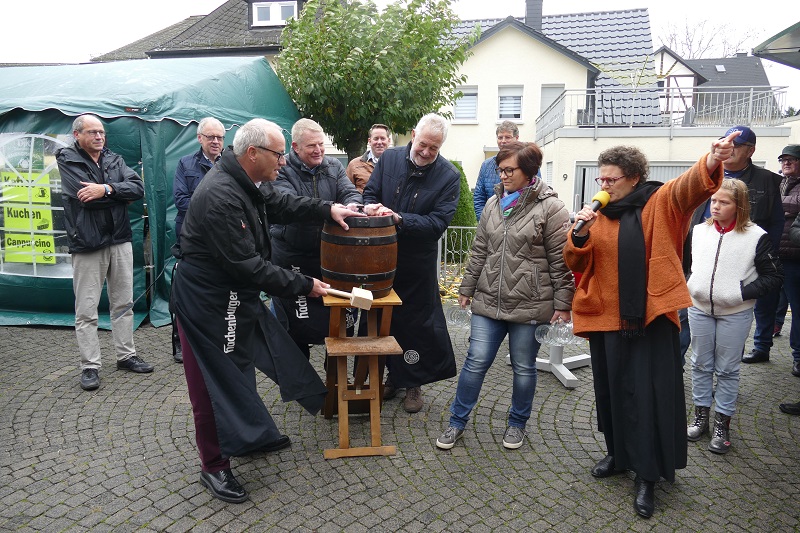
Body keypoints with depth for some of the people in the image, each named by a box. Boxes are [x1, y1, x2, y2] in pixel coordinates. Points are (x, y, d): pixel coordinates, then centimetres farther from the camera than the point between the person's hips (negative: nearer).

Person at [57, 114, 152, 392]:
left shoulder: (114, 159, 11)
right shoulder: (67, 159, -2)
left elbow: (139, 188, -4)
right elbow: (84, 197, -17)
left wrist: (107, 189, -17)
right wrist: (120, 195, -7)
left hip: (120, 240, 5)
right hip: (87, 244, -4)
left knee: (123, 303, 12)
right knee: (86, 311, 1)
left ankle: (126, 355, 25)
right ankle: (90, 366, 11)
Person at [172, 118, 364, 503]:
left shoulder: (240, 182, 2)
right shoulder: (220, 197, -29)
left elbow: (278, 204, 17)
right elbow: (248, 266, -28)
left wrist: (327, 209, 4)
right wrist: (303, 285, -21)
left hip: (234, 294, 10)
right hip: (208, 301, -10)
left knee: (240, 367, 22)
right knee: (215, 382, 4)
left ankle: (249, 437, 41)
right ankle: (214, 467, 22)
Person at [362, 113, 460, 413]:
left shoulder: (449, 176, -10)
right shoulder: (389, 158, -1)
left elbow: (438, 222, -17)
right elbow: (370, 194, 6)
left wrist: (400, 219, -28)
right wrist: (371, 207, -19)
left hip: (418, 262, -3)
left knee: (416, 323, 7)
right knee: (384, 319, 14)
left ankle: (413, 383, 25)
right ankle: (393, 377, 32)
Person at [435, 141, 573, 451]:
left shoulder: (550, 208, -8)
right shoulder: (494, 203, 9)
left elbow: (560, 260, -8)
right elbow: (479, 251, 14)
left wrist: (562, 303, -9)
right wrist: (467, 288, 14)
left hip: (530, 306, -4)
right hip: (489, 301, 4)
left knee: (524, 368, 11)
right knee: (475, 362, 5)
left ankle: (517, 424, 32)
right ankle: (457, 422, 20)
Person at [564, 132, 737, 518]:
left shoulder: (660, 203, -3)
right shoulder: (597, 213, 8)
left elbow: (690, 186, -23)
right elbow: (575, 263, 3)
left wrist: (711, 163, -45)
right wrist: (580, 234, -17)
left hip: (650, 319, -4)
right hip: (606, 317, 5)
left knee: (650, 395, 0)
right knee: (612, 390, 16)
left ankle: (647, 476, 14)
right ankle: (618, 454, 35)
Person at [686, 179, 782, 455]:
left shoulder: (756, 236, -9)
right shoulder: (699, 231, 2)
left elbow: (773, 276, -5)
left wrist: (742, 292, -15)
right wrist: (688, 286, 4)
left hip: (735, 314, -3)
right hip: (699, 309, 4)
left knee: (727, 370, 7)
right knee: (701, 365, 12)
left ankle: (722, 424, 19)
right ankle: (701, 416, 26)